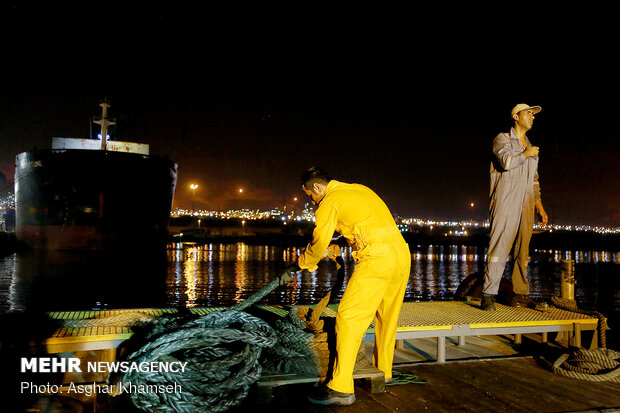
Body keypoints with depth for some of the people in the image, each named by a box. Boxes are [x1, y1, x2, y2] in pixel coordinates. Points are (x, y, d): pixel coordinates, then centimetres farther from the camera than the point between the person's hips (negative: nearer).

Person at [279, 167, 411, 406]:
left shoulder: (330, 201, 0)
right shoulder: (360, 189, 23)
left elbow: (318, 245, 1)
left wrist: (296, 267, 15)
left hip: (376, 260, -9)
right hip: (402, 254, 9)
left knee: (349, 317, -6)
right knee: (387, 317, 21)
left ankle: (341, 388, -6)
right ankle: (383, 371, 37)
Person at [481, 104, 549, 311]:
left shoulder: (531, 148, 24)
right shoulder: (502, 139, 5)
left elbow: (534, 181, 25)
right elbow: (507, 162, -16)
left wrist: (540, 207, 17)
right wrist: (526, 154, 0)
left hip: (526, 207, 7)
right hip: (506, 203, -6)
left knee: (523, 251, 5)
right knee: (499, 246, -12)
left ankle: (520, 295, 10)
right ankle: (488, 295, -10)